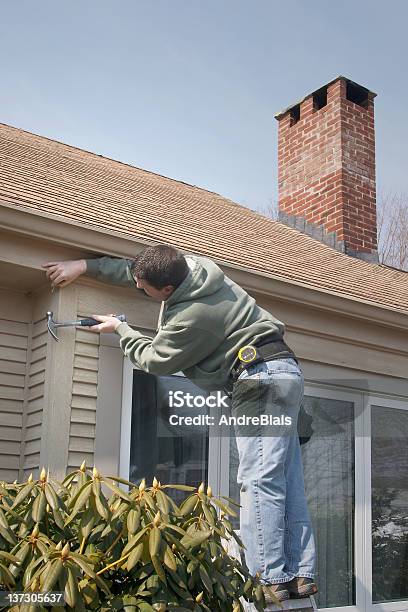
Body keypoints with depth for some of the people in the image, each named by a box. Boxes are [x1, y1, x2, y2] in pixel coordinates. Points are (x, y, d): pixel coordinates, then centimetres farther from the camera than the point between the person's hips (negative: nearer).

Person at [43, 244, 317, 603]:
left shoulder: (191, 318, -20)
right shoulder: (194, 264, 5)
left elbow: (155, 359, 0)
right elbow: (131, 269, 21)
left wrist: (120, 329, 14)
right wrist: (84, 266, 20)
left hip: (260, 378, -10)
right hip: (286, 372, 10)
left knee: (258, 481, -11)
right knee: (287, 483, 6)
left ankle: (271, 580, -12)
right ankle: (301, 576, 8)